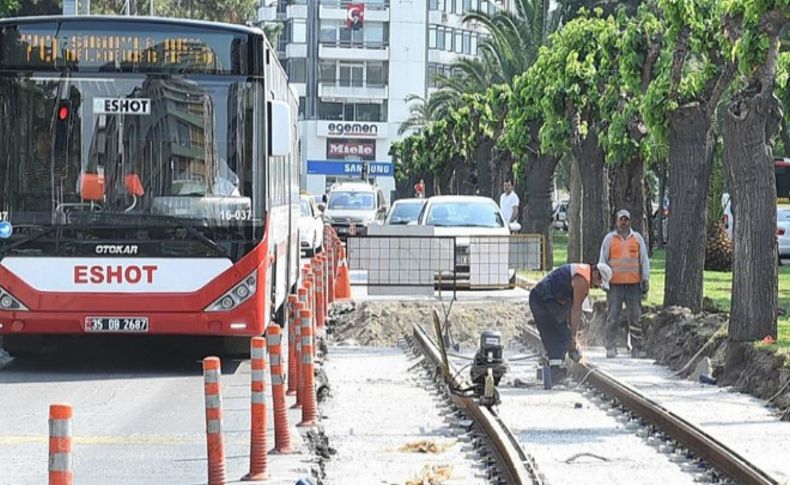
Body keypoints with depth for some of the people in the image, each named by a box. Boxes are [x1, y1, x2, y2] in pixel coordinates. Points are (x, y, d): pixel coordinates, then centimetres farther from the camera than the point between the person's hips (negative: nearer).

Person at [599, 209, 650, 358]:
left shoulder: (637, 238, 11)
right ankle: (611, 348, -1)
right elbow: (603, 260, 7)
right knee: (612, 317, -3)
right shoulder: (609, 238, 7)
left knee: (635, 317, 2)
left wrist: (646, 279, 5)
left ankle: (636, 348, 5)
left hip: (634, 284, 1)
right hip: (615, 284, -1)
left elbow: (644, 260, 12)